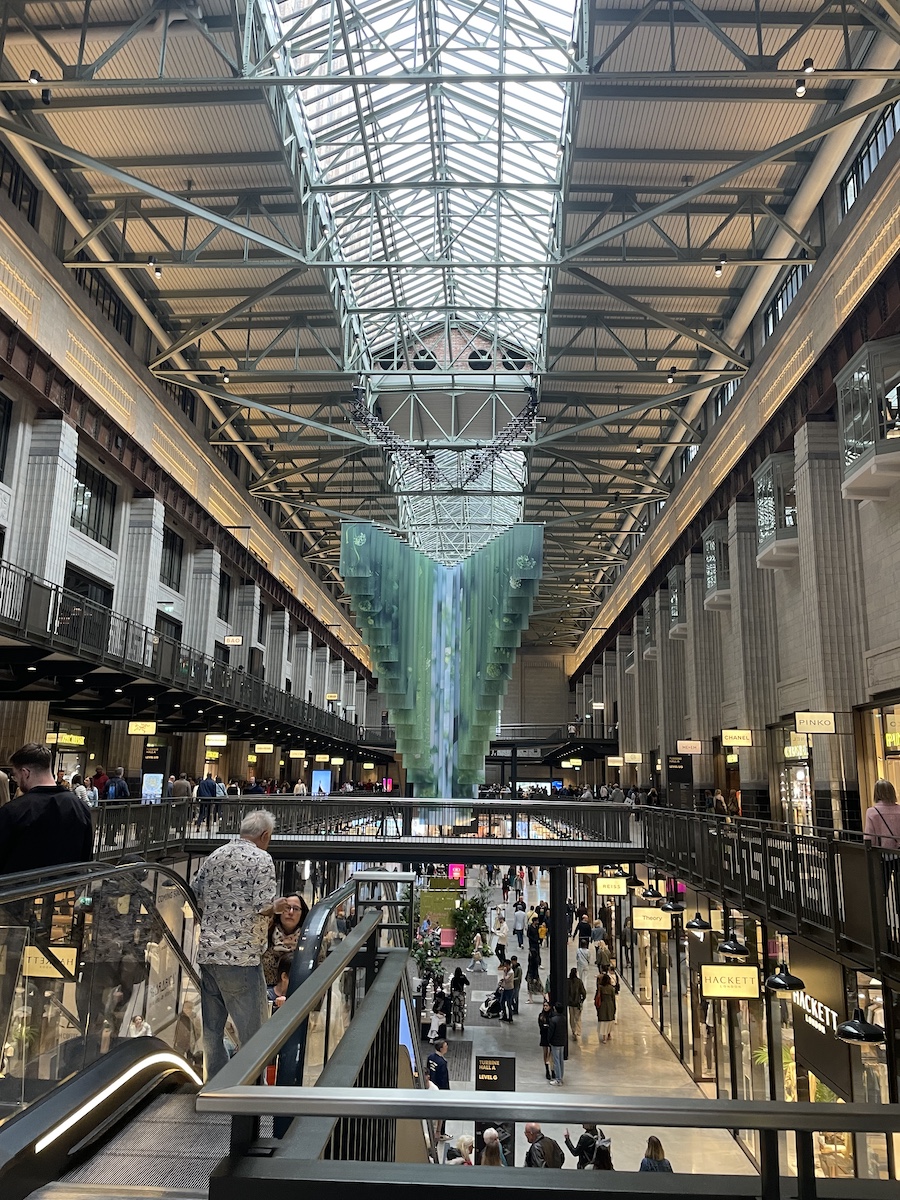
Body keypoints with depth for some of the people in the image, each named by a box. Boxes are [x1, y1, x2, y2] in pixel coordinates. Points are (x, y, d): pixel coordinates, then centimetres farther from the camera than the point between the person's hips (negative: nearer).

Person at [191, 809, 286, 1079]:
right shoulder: (261, 859, -9)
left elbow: (195, 897, 13)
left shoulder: (215, 855, 10)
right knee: (253, 1029, 5)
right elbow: (263, 906, -17)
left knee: (211, 1027, 15)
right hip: (241, 956, -7)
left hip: (207, 952, 7)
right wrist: (276, 907, 3)